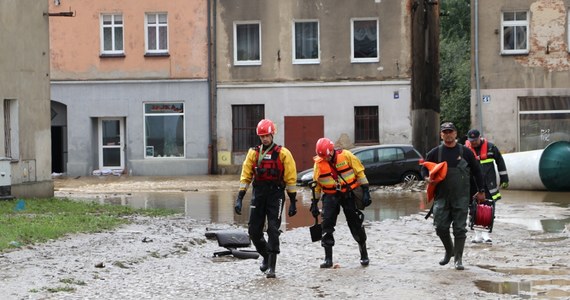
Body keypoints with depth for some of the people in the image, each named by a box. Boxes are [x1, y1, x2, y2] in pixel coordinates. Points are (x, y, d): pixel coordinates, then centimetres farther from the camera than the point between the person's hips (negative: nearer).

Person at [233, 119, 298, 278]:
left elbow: (290, 178, -1)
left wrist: (293, 202, -3)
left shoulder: (282, 153, -2)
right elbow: (246, 176, 8)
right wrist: (239, 198, 1)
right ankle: (266, 256, 30)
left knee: (273, 230, -9)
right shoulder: (253, 153, 7)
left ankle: (272, 267, -4)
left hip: (276, 195, -4)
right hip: (258, 193, 4)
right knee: (254, 231, 3)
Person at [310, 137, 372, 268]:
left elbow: (360, 173, -5)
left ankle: (364, 255, 21)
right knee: (327, 224, -10)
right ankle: (328, 258, -4)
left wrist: (365, 192, -8)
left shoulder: (346, 156, -11)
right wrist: (314, 203, 7)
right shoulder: (319, 163, -3)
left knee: (356, 224, 4)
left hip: (349, 194, -2)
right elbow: (316, 184, 7)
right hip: (330, 196, 2)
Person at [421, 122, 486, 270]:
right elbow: (424, 169, 15)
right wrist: (427, 178, -8)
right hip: (442, 197, 1)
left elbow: (476, 171, 11)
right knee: (440, 227, 0)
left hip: (461, 198, -1)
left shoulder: (465, 152, 3)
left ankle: (458, 258, 5)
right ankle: (449, 251, 25)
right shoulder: (435, 153, 6)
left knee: (459, 228, -3)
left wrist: (481, 191, 12)